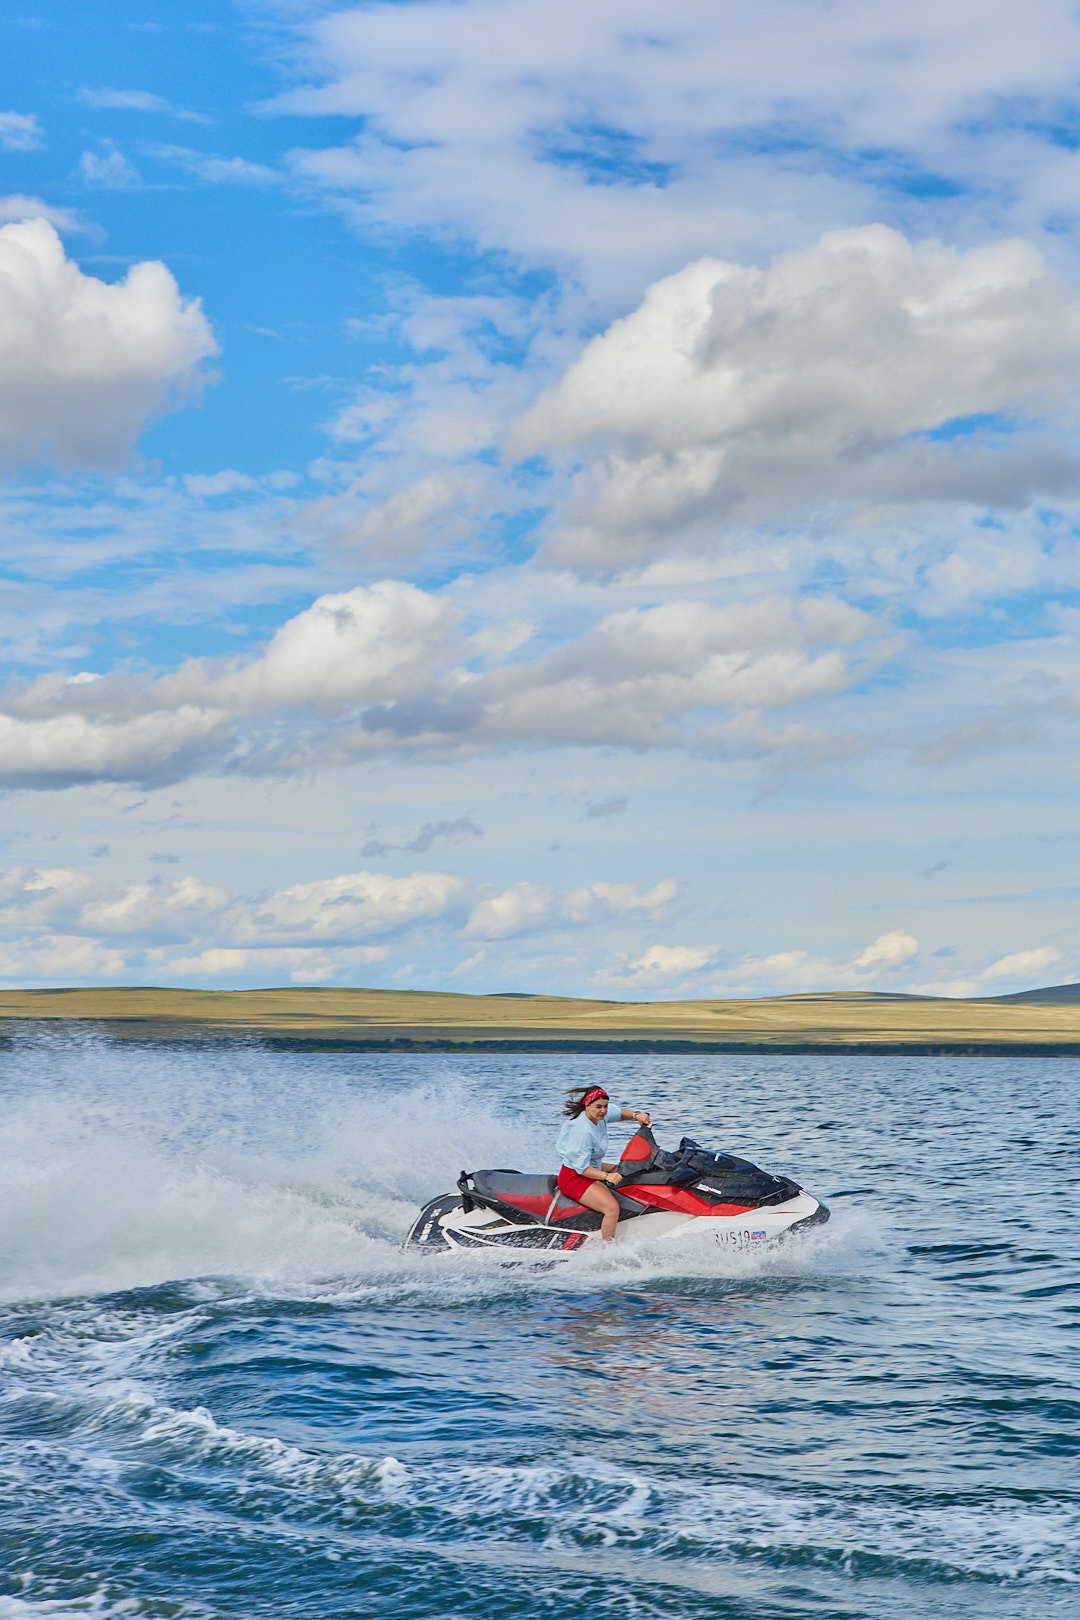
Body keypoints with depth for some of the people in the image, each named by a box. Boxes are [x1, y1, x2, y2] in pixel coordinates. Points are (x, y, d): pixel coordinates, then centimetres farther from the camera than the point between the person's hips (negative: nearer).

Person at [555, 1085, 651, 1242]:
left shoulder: (599, 1116, -1)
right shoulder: (583, 1131, -29)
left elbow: (619, 1113, 20)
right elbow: (581, 1167, -31)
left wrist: (636, 1115, -1)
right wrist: (606, 1176, -43)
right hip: (574, 1178, -11)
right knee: (612, 1208, -26)